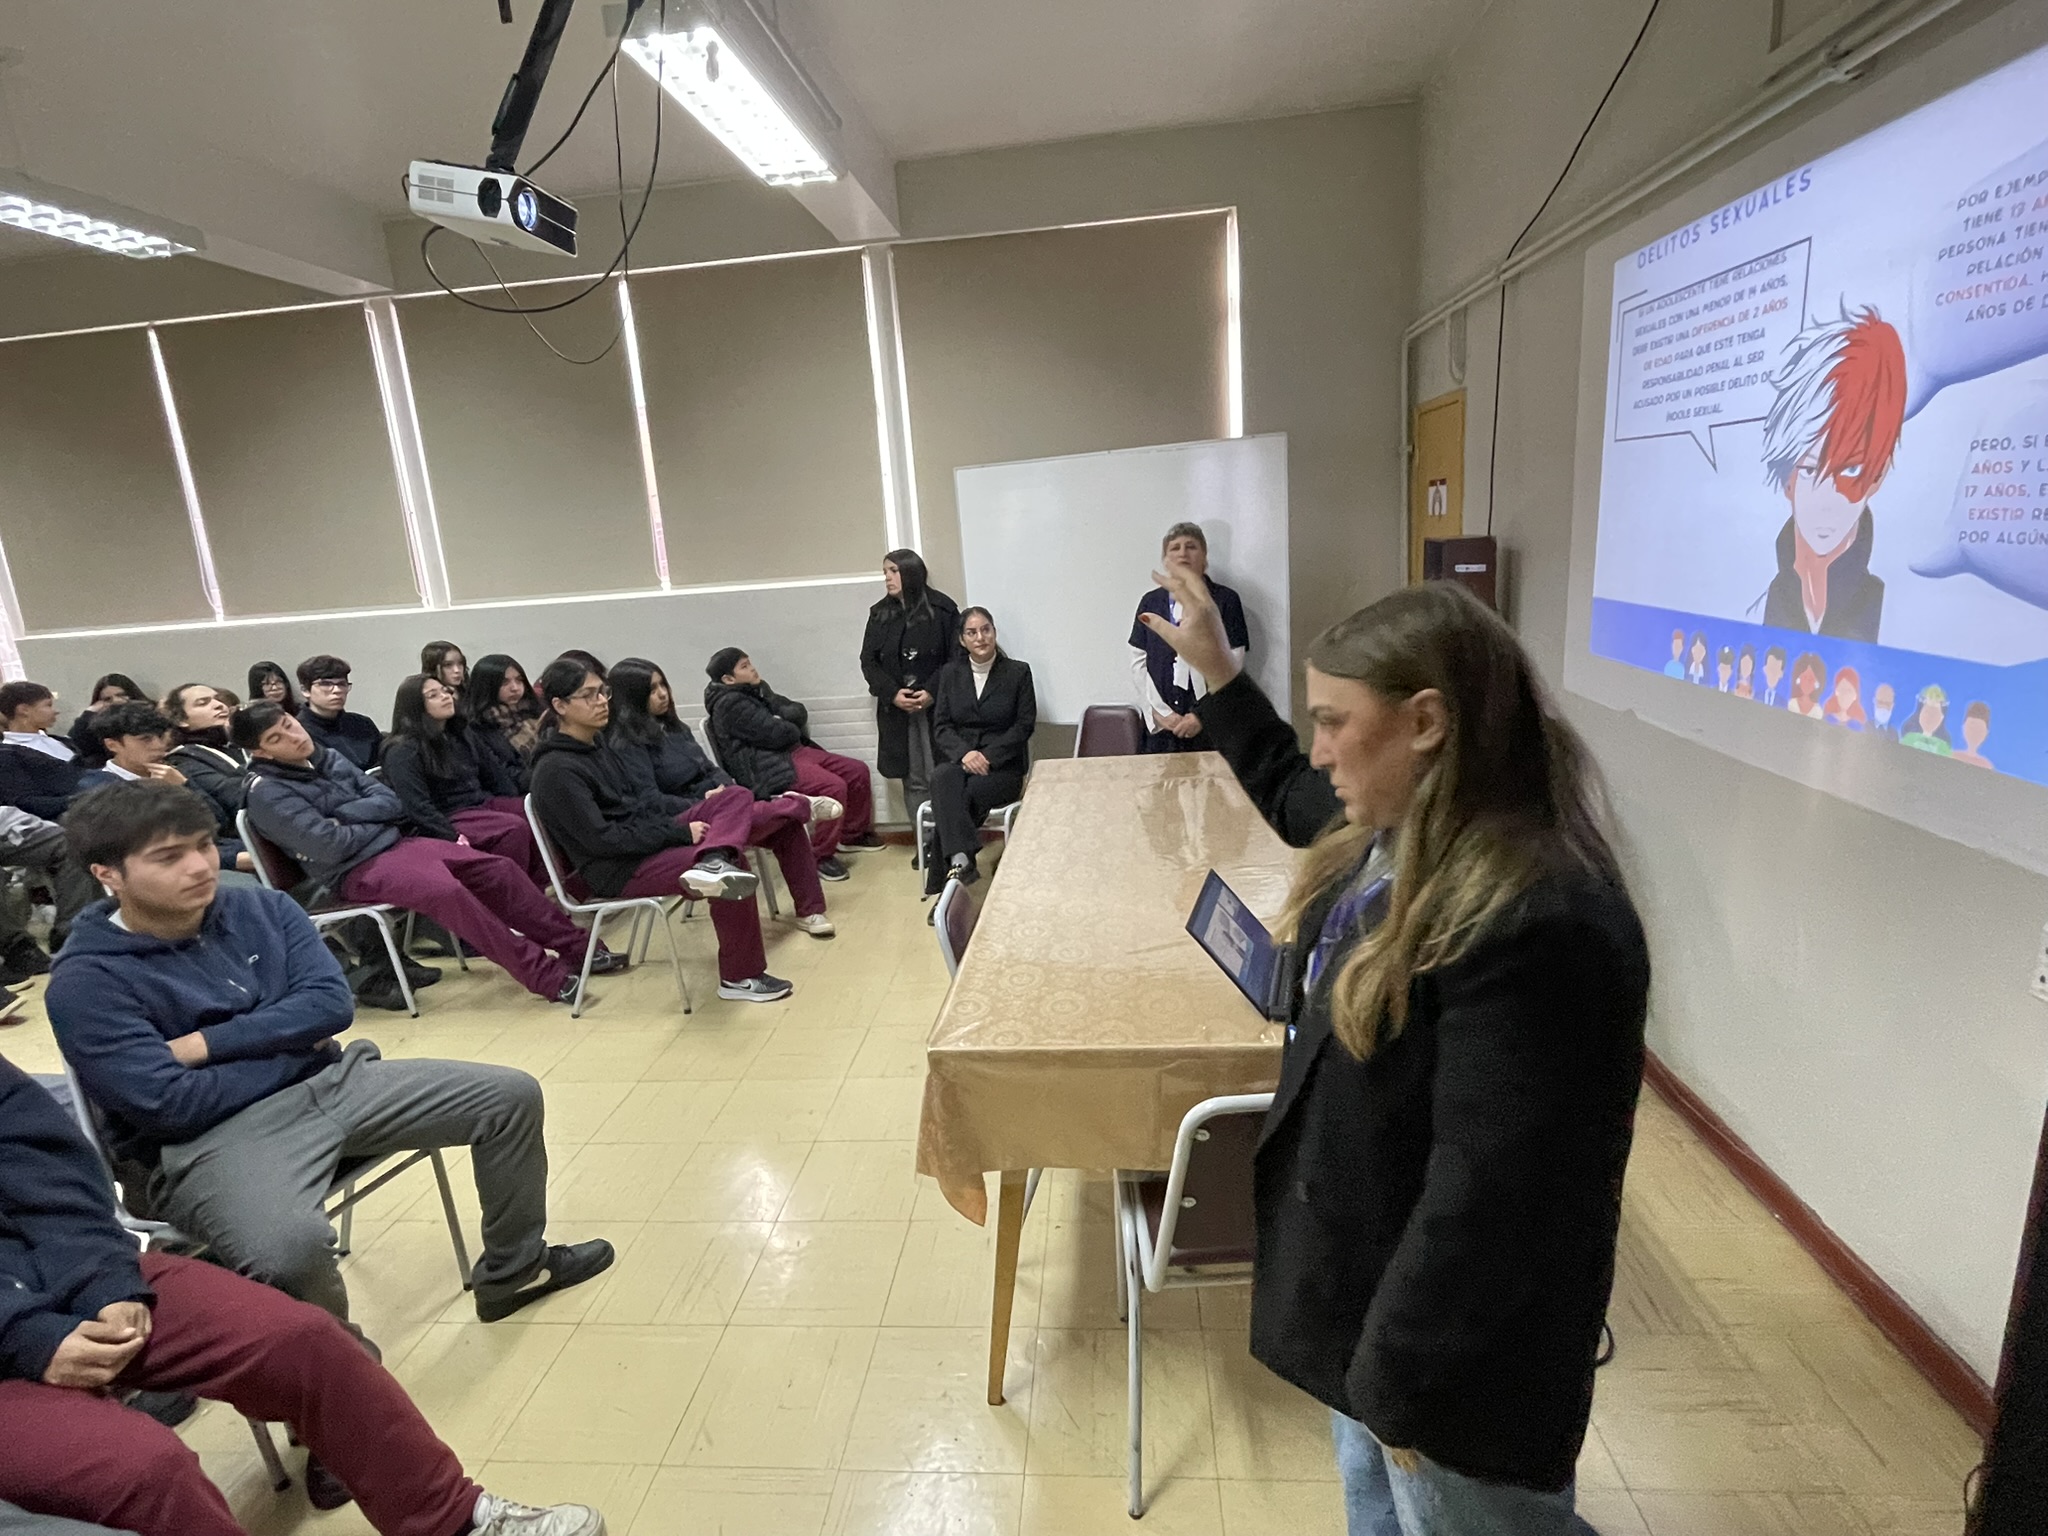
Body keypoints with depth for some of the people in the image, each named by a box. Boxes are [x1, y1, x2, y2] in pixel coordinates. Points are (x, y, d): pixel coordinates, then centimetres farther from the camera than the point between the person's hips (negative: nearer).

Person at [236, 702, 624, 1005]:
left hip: (396, 842, 7)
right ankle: (547, 976, -32)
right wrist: (372, 824, -3)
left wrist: (340, 814, -7)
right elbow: (328, 846, -18)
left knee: (498, 868, -9)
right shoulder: (267, 792, -8)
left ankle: (576, 947, -6)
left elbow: (391, 803, 7)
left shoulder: (327, 757, 12)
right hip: (355, 871, -7)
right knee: (446, 891, -33)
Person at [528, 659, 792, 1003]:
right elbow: (602, 839, -21)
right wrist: (680, 833, -19)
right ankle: (739, 978, -13)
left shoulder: (594, 743, 11)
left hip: (647, 838, 10)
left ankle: (712, 862, -34)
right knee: (734, 873, -24)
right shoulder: (556, 771, -17)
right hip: (617, 871, -10)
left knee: (735, 800, -5)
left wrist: (677, 827, -2)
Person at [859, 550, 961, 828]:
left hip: (937, 706, -3)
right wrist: (893, 694, -8)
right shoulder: (879, 614, 11)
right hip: (895, 709, 4)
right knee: (913, 780, 4)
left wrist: (932, 693, -15)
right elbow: (868, 661, 7)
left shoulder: (942, 609, -1)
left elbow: (956, 657, -4)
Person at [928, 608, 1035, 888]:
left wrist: (988, 756, -14)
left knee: (964, 795, -32)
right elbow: (941, 726, 6)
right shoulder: (950, 675, 13)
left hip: (1003, 766, -2)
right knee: (942, 777, -34)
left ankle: (950, 869, -20)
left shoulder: (1018, 673, 5)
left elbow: (1025, 725, -1)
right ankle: (962, 860, -43)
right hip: (959, 760, 2)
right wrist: (964, 753, -14)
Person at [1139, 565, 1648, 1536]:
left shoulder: (1535, 925, -35)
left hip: (1456, 1354, -9)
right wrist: (1216, 672, 16)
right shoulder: (1410, 839, -4)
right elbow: (1290, 797, 18)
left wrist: (1403, 1379, -20)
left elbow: (1489, 1193, -31)